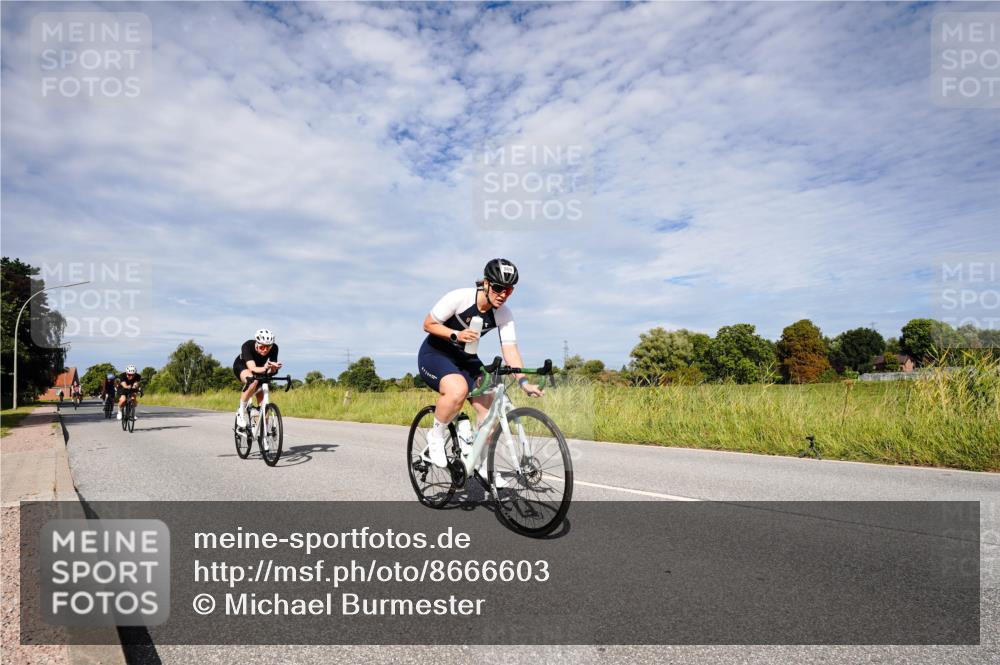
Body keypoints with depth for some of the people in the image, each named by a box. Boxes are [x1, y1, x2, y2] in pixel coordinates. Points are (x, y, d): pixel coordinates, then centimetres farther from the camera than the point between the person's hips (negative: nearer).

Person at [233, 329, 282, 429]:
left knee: (262, 400, -8)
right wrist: (264, 368, -67)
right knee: (253, 381, -36)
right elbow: (252, 368, -47)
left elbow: (271, 370, -33)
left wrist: (273, 368, -57)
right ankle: (241, 411, -18)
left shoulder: (274, 348, -29)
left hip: (260, 370, 3)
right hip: (241, 367, -3)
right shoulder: (247, 346, -36)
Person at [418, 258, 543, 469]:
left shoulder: (504, 314, -12)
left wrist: (524, 382, -29)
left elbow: (509, 349, -16)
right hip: (434, 354, -5)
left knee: (489, 406, -9)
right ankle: (436, 436, -8)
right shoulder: (459, 298, -25)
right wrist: (456, 334, -31)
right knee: (458, 390, -35)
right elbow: (428, 324, -16)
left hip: (465, 358, 5)